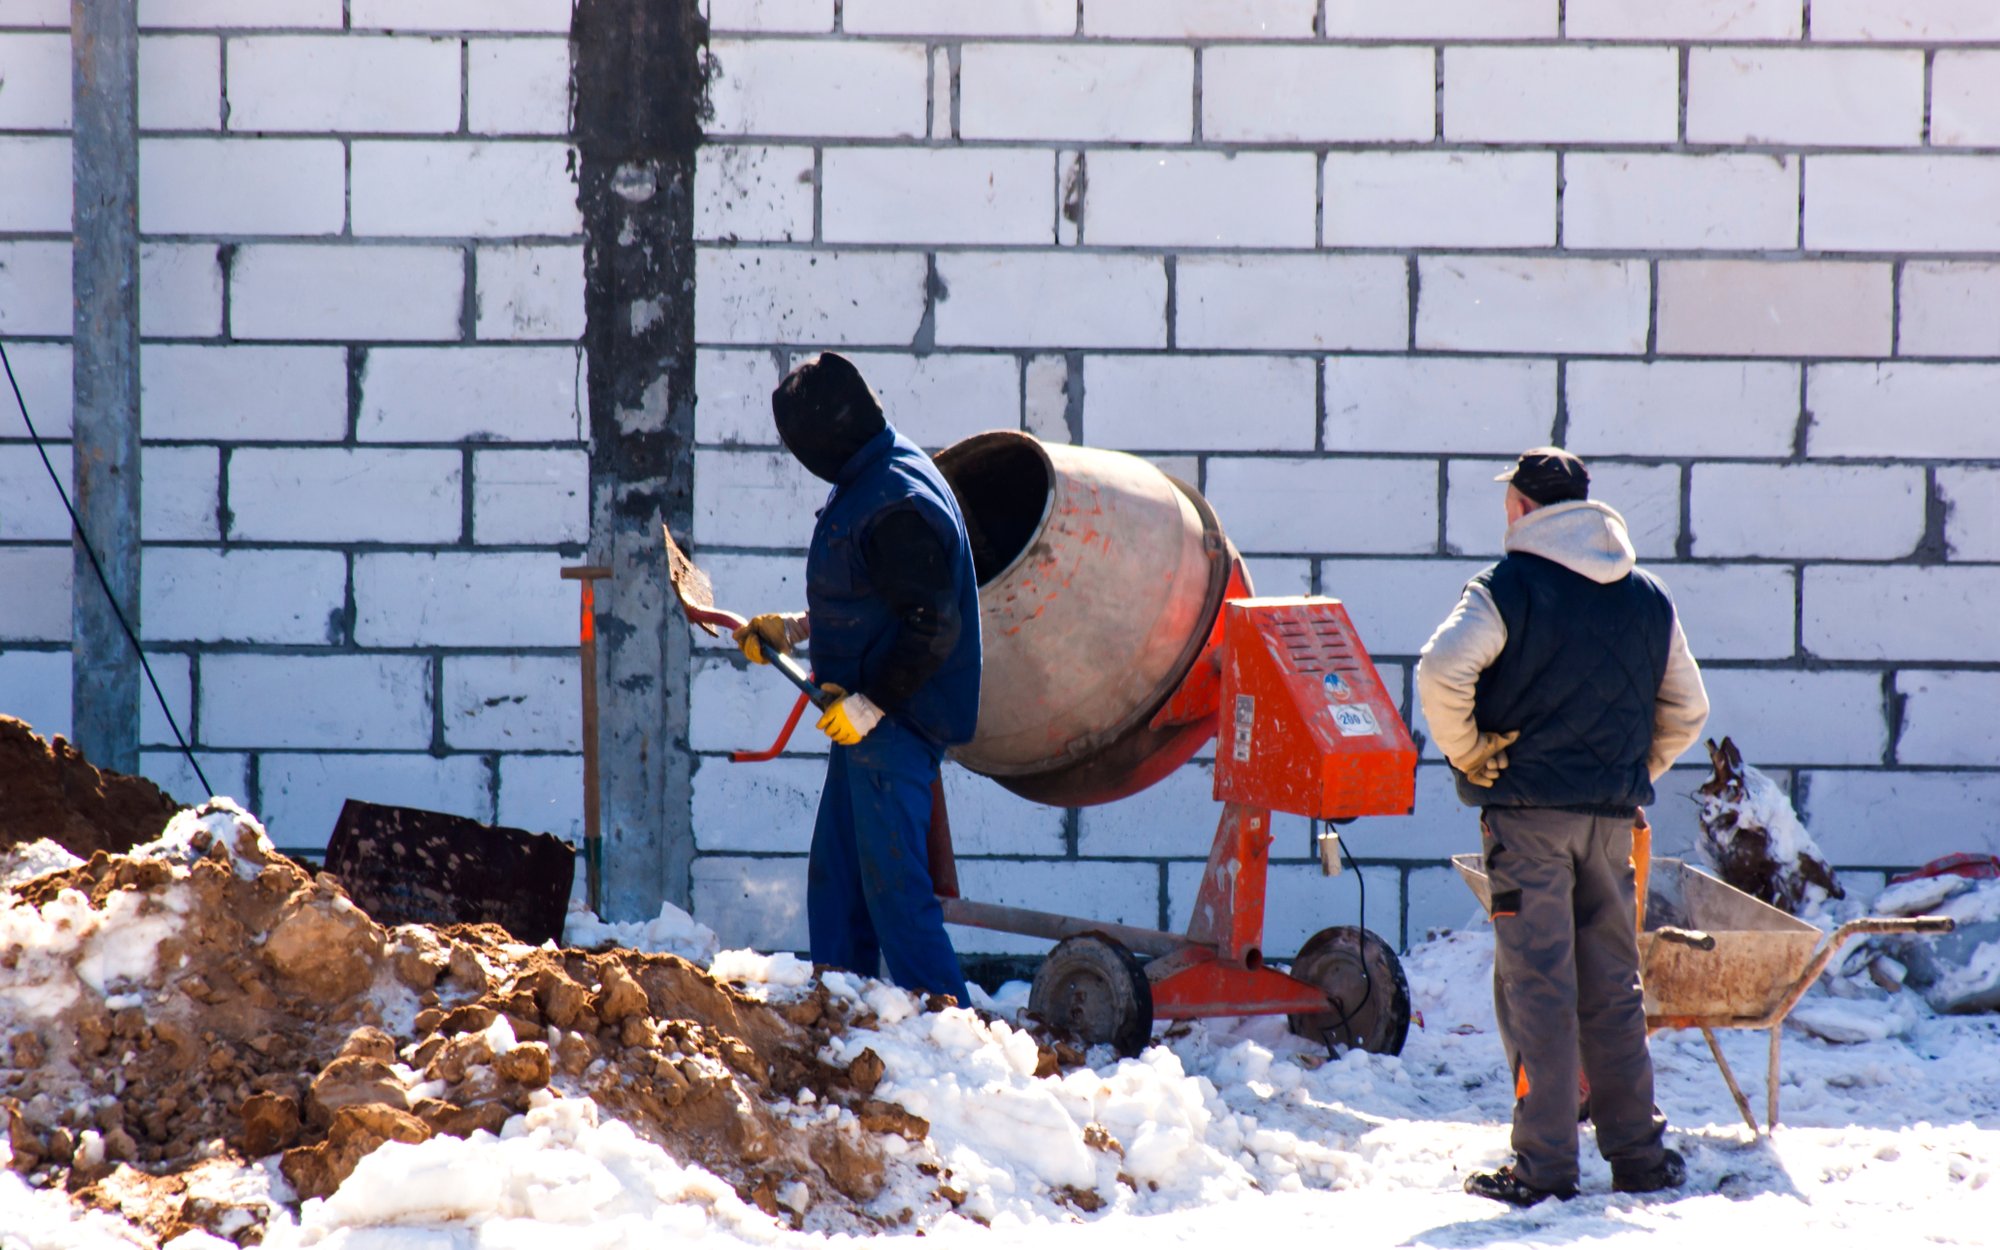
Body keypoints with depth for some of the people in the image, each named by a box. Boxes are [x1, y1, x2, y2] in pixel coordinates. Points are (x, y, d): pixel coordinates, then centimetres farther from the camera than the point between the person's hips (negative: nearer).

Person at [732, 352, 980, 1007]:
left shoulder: (898, 504, -21)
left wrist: (871, 705, -22)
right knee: (835, 880, 15)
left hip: (895, 723, -11)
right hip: (864, 714, 11)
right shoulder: (867, 482, 12)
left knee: (893, 885, -10)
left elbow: (931, 629, -24)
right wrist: (792, 630, 22)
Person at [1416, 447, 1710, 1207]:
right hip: (1611, 816, 5)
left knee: (1536, 983, -3)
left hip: (1528, 809, -5)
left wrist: (1467, 756, -7)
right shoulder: (1647, 599, 11)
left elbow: (1441, 674, -20)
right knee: (1611, 986, 12)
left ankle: (1544, 1166, -5)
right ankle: (1639, 1155, 13)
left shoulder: (1507, 588, -7)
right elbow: (1686, 710, 17)